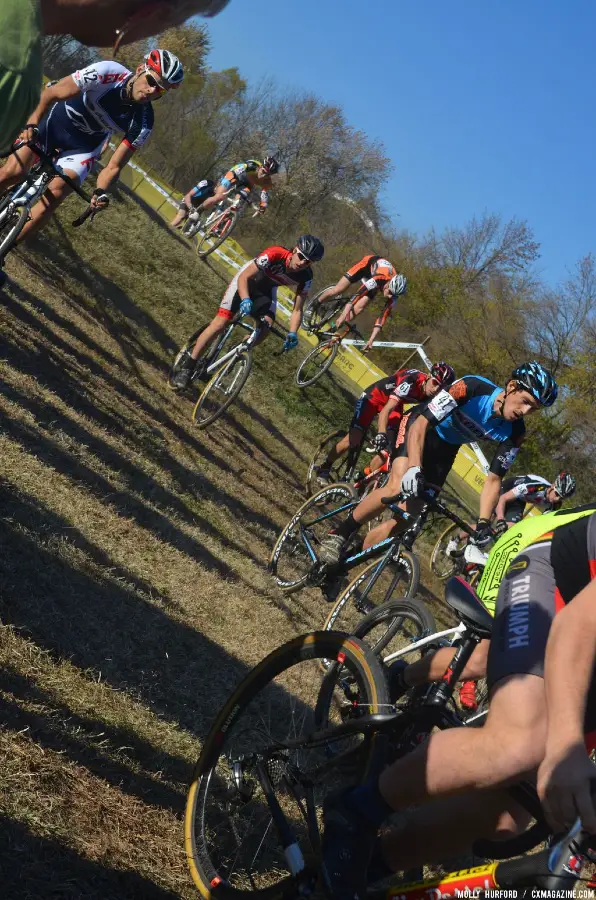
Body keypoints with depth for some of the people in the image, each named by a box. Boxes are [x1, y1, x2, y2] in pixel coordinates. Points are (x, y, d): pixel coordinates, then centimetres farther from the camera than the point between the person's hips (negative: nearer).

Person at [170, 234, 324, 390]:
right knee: (221, 322, -14)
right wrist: (245, 300, -48)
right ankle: (187, 366, -7)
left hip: (266, 289, 4)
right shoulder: (275, 254, -36)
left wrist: (292, 333, -31)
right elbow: (243, 277, -32)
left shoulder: (305, 277, -24)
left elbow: (297, 309, -15)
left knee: (266, 327, -22)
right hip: (247, 279, -4)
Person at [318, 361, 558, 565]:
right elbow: (422, 422, -36)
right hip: (420, 428, -4)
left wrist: (483, 523, -25)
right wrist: (414, 469, -49)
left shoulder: (513, 432, -20)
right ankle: (338, 535, -15)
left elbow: (493, 479, -13)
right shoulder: (471, 388, -34)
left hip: (445, 448, 5)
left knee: (407, 516, -8)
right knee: (398, 488, -31)